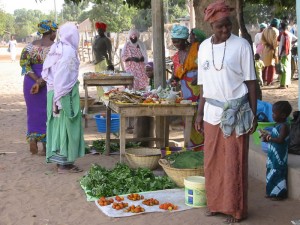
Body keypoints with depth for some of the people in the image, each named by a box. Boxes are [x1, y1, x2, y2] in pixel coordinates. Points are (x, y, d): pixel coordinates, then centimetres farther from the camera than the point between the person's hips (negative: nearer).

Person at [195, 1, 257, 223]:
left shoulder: (241, 45, -8)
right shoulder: (204, 47, 7)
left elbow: (251, 81, -6)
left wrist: (254, 114, -8)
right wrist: (200, 113, 12)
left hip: (236, 112, -5)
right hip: (212, 112, 5)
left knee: (234, 163, 2)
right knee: (212, 161, 11)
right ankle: (216, 203, 27)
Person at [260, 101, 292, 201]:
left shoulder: (284, 126, -17)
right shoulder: (277, 125, 11)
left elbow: (280, 139, -26)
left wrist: (268, 137, -20)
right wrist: (267, 136, 2)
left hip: (279, 155, -9)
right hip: (273, 154, 9)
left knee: (278, 173, -2)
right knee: (272, 172, 15)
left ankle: (280, 194, 8)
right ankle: (272, 192, 25)